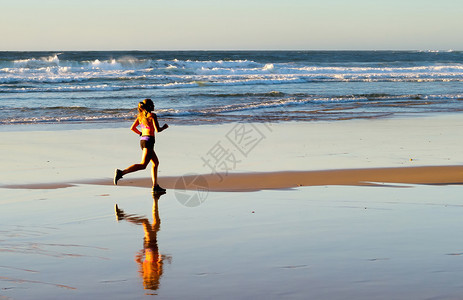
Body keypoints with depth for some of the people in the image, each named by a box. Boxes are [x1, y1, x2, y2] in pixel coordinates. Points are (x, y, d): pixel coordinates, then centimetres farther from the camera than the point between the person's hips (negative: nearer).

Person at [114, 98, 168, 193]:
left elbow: (132, 128, 9)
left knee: (156, 162, 17)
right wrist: (164, 127, 3)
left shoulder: (140, 116, 10)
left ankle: (155, 186, 16)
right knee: (143, 165, -12)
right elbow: (157, 130, -16)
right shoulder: (152, 115, -11)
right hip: (149, 141, -9)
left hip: (142, 140, 9)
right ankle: (121, 172, -24)